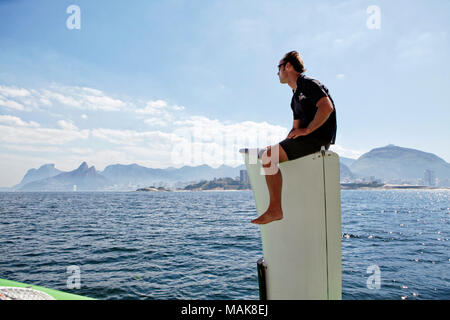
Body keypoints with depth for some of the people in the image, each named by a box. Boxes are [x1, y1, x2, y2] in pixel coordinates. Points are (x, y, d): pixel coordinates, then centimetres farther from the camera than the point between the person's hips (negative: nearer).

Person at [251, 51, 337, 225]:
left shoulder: (308, 84, -6)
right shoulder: (295, 97, 23)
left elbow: (327, 106, -22)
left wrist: (307, 130, -21)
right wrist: (284, 142, 10)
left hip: (318, 139, -10)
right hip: (307, 140, 10)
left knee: (268, 157, -22)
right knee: (270, 153, 15)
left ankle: (275, 209, -20)